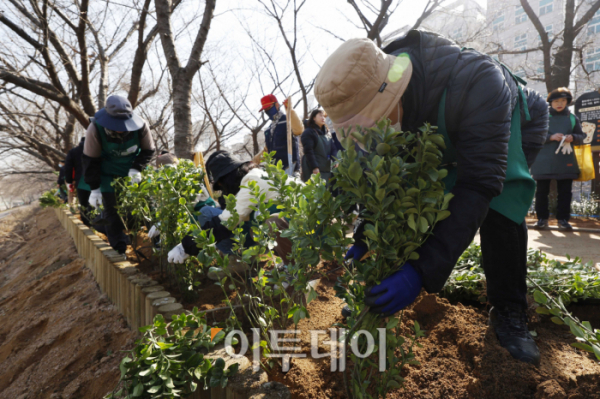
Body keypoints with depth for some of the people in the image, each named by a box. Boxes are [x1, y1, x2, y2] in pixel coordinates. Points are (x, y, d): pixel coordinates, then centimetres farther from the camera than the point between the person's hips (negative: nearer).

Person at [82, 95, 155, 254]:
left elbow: (148, 150, -6)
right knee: (112, 211, -3)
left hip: (133, 171, 2)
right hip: (109, 174, -2)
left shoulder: (141, 126, -24)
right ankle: (119, 250, 8)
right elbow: (90, 161, -15)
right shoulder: (95, 129, -27)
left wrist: (136, 168, -23)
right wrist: (94, 188, -14)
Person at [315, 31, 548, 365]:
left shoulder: (476, 83, -47)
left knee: (498, 211, -26)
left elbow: (479, 186, -50)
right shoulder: (374, 90, -28)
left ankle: (510, 314, -5)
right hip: (444, 141, 5)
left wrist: (423, 272, -56)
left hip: (512, 131, -4)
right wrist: (363, 240, -27)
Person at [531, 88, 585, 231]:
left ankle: (563, 219, 9)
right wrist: (551, 137, -15)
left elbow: (581, 137, 15)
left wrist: (573, 138, -7)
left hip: (565, 161, 2)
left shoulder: (573, 118, 13)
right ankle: (542, 218, 10)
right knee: (542, 191, 1)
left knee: (565, 191, 1)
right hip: (544, 161, -2)